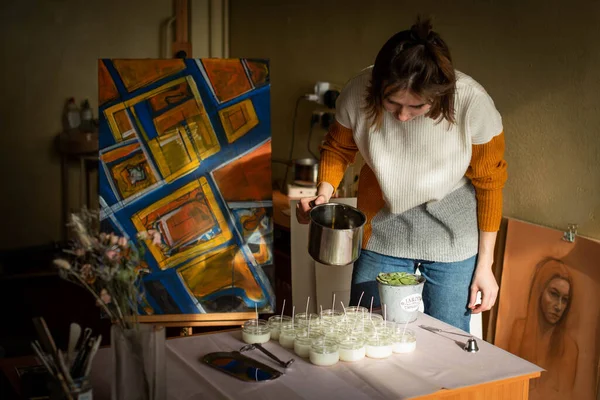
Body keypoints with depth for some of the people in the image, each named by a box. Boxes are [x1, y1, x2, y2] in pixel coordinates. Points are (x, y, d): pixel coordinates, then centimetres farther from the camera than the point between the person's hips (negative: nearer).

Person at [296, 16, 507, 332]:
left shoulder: (473, 105, -25)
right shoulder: (358, 95, -21)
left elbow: (489, 184, -10)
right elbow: (337, 148, 2)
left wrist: (484, 264, -4)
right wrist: (324, 193, -18)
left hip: (453, 235, -1)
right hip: (383, 232, 2)